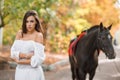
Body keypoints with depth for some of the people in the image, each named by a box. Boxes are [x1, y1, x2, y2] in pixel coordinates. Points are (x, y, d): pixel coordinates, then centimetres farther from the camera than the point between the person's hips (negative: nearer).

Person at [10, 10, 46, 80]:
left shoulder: (38, 35, -8)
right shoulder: (20, 33, 6)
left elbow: (38, 59, -14)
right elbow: (13, 52, 0)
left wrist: (20, 61, -9)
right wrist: (25, 55, -16)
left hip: (33, 72, -4)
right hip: (20, 71, 4)